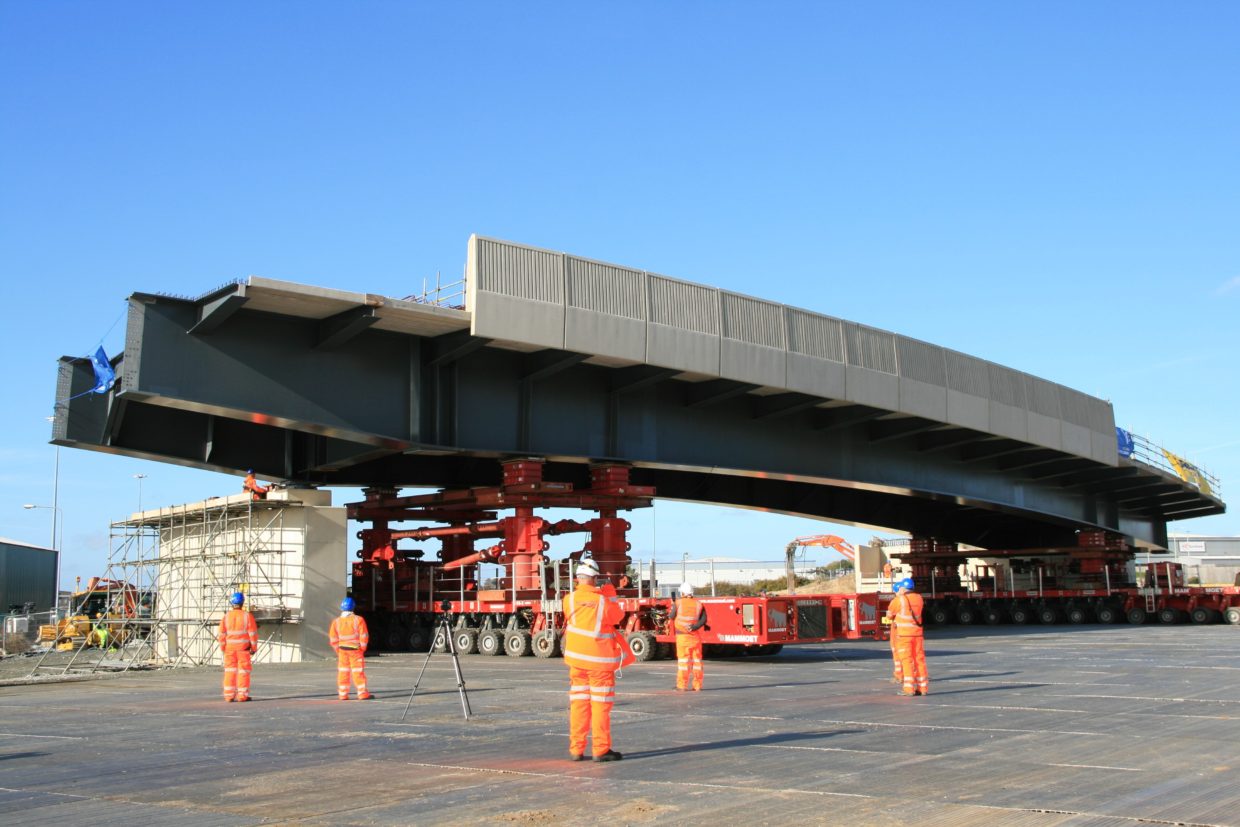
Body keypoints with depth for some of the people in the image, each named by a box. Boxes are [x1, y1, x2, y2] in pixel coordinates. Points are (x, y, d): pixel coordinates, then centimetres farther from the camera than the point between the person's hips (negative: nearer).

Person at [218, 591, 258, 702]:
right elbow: (253, 633, -8)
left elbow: (222, 634, -1)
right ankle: (242, 695, 2)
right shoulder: (247, 616, -8)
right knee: (243, 671, 4)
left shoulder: (226, 617, -3)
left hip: (229, 648, 2)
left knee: (230, 671, 9)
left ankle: (229, 695, 9)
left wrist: (222, 648, 10)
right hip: (243, 648, -2)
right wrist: (254, 647, 1)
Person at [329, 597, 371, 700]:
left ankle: (343, 694, 12)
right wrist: (362, 648, 3)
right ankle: (362, 693, 0)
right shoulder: (358, 620, -11)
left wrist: (338, 650, 14)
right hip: (355, 649, -3)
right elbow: (364, 636, -10)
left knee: (343, 672, 10)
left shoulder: (336, 622, -1)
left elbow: (333, 639, 3)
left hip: (342, 650, 3)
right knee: (358, 671, 1)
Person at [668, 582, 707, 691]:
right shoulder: (698, 604, 3)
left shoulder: (678, 603, -6)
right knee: (696, 660, 8)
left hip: (682, 636, -3)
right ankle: (697, 685, 9)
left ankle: (681, 686, 0)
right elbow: (703, 620, -4)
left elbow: (671, 617, 3)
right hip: (695, 636, 3)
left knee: (683, 660, 1)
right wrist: (694, 627, -10)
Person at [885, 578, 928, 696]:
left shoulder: (899, 600, -9)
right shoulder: (919, 598, 5)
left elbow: (889, 614, -2)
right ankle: (923, 687, 11)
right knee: (919, 659, 9)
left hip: (904, 634, -5)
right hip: (918, 633, 5)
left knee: (906, 660, -2)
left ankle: (909, 688, -5)